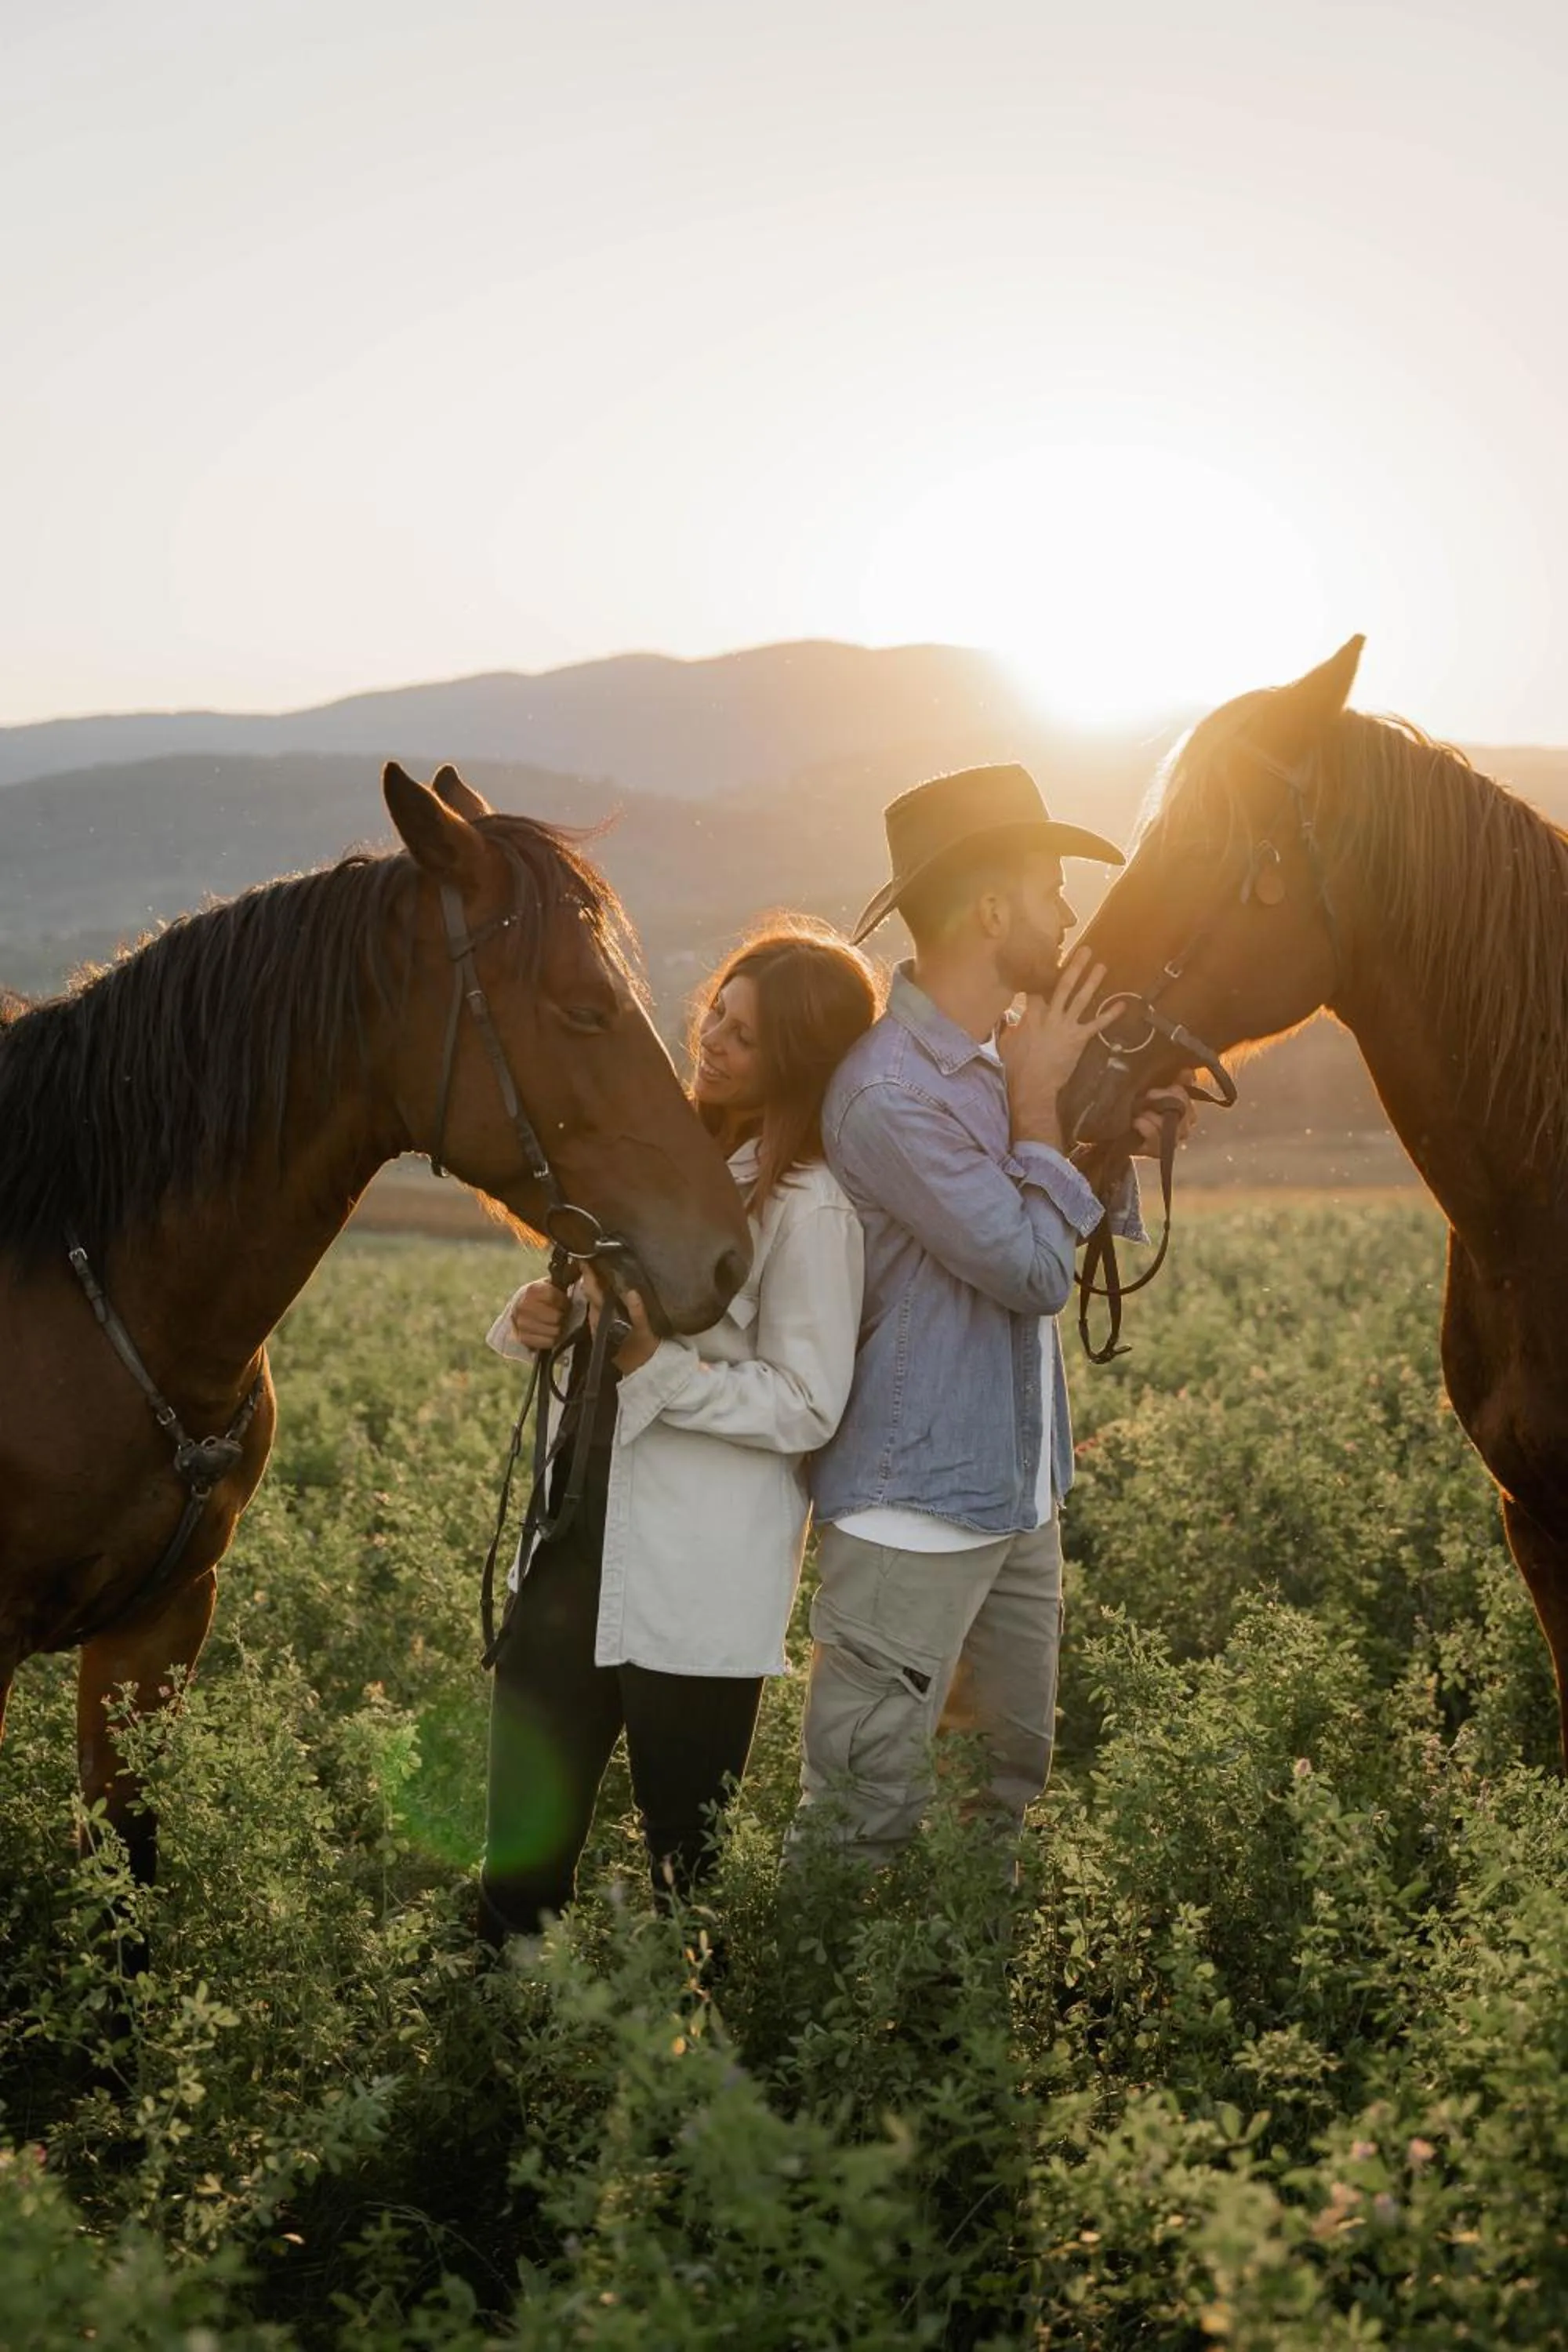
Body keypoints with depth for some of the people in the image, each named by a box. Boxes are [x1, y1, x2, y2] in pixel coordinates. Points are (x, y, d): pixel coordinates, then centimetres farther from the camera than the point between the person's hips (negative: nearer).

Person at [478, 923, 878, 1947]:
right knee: (521, 1858, 11)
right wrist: (540, 1317, -4)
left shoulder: (811, 1207, -13)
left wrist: (653, 1363, -23)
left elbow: (807, 1408, -14)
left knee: (690, 1863, 8)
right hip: (577, 1538, 7)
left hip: (699, 1585, -7)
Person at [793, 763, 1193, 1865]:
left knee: (1015, 1775, 20)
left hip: (1020, 1495, 9)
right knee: (866, 1818, -1)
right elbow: (1036, 1270, -20)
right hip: (916, 1511, -9)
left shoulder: (998, 1055, 6)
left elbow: (1063, 1228, 17)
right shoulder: (889, 1092, -22)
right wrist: (1039, 1095, -12)